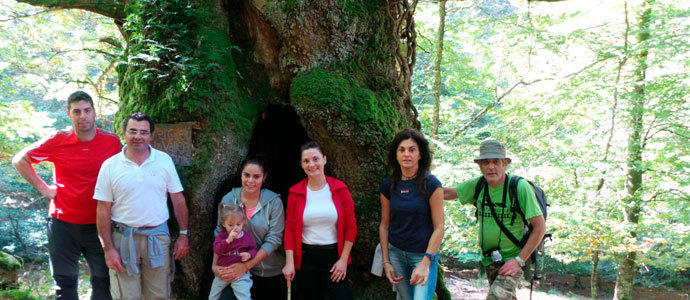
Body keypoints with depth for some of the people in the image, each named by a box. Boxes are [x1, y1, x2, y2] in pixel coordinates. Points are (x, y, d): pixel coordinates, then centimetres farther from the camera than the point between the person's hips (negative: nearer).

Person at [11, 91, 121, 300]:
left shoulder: (112, 141, -7)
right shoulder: (58, 141, -8)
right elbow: (19, 160, 4)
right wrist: (42, 188, -3)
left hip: (99, 224, 0)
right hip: (63, 224, 0)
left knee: (104, 282, 10)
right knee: (65, 283, 13)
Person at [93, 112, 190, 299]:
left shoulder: (164, 160, 0)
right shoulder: (110, 166, -3)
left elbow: (178, 200, 4)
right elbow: (104, 210, -2)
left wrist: (183, 235, 1)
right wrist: (108, 248, -6)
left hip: (158, 236, 1)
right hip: (123, 239, -1)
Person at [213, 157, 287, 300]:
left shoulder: (274, 202, -12)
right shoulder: (228, 200, -5)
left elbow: (274, 239, -15)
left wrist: (246, 266, -20)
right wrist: (215, 265, -12)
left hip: (273, 272, -1)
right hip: (238, 269, 1)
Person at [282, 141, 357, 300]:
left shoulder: (340, 189, -3)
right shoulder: (295, 192, 0)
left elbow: (351, 226, -1)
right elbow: (290, 228, 1)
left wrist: (343, 259, -6)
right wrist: (289, 262, -7)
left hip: (334, 255, -1)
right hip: (305, 257, 1)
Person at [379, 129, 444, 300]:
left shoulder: (431, 184, -10)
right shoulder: (388, 186, 1)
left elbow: (439, 227, -10)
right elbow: (384, 225, 7)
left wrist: (425, 263, -14)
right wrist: (386, 262, 3)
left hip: (424, 254, -3)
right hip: (396, 253, 3)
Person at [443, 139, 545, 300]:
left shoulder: (520, 187, -18)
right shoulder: (478, 184, -3)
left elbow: (540, 227, -15)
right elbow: (448, 193, 11)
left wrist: (519, 260, -16)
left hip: (511, 261, -6)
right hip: (489, 261, 6)